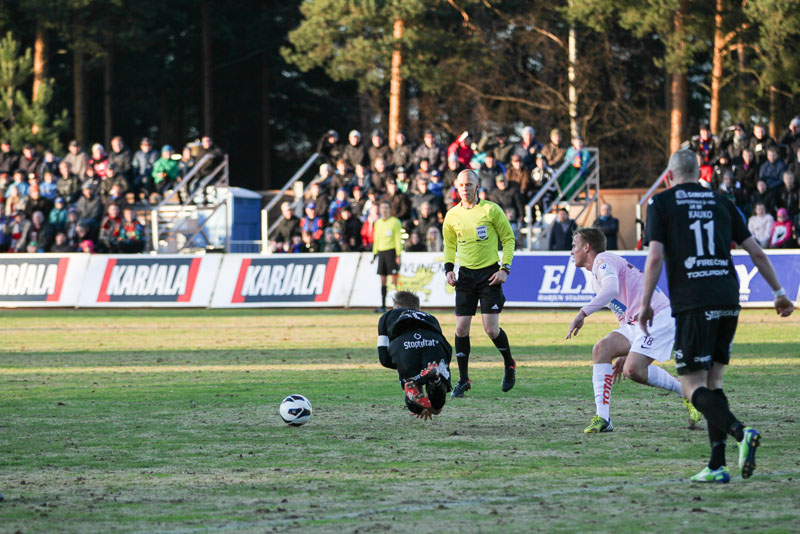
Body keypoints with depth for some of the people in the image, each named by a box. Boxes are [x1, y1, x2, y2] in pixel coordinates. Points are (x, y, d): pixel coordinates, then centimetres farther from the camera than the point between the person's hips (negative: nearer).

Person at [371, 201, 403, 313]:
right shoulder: (378, 223, 16)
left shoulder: (395, 222, -2)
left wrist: (398, 255, -11)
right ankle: (383, 306, 7)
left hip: (391, 251, -6)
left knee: (395, 278, -9)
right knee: (382, 280, 5)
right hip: (381, 252, 6)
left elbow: (398, 239, -5)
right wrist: (375, 254, 17)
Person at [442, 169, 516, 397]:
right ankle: (463, 379, 8)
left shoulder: (491, 210, -6)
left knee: (491, 329, -9)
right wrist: (448, 269, 5)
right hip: (465, 275, 4)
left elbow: (508, 239, 1)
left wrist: (504, 268, -8)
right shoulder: (452, 215, 6)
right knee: (461, 328, -3)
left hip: (489, 273, -4)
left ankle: (509, 364, 18)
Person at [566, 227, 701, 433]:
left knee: (633, 370, -24)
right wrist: (625, 353, 26)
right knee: (602, 348, -12)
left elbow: (611, 290, -29)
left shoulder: (603, 260, -7)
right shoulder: (596, 278, 25)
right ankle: (602, 418, -20)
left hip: (659, 316, -10)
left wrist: (582, 313, -31)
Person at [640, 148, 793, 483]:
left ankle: (741, 432, -28)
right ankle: (717, 465, 5)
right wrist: (779, 292, 23)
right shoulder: (721, 203, 16)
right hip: (728, 301, 5)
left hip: (693, 304, -5)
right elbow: (756, 252, 15)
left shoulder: (661, 203, 5)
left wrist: (645, 304, 1)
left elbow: (655, 257, -7)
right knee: (713, 382, 13)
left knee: (693, 386, -3)